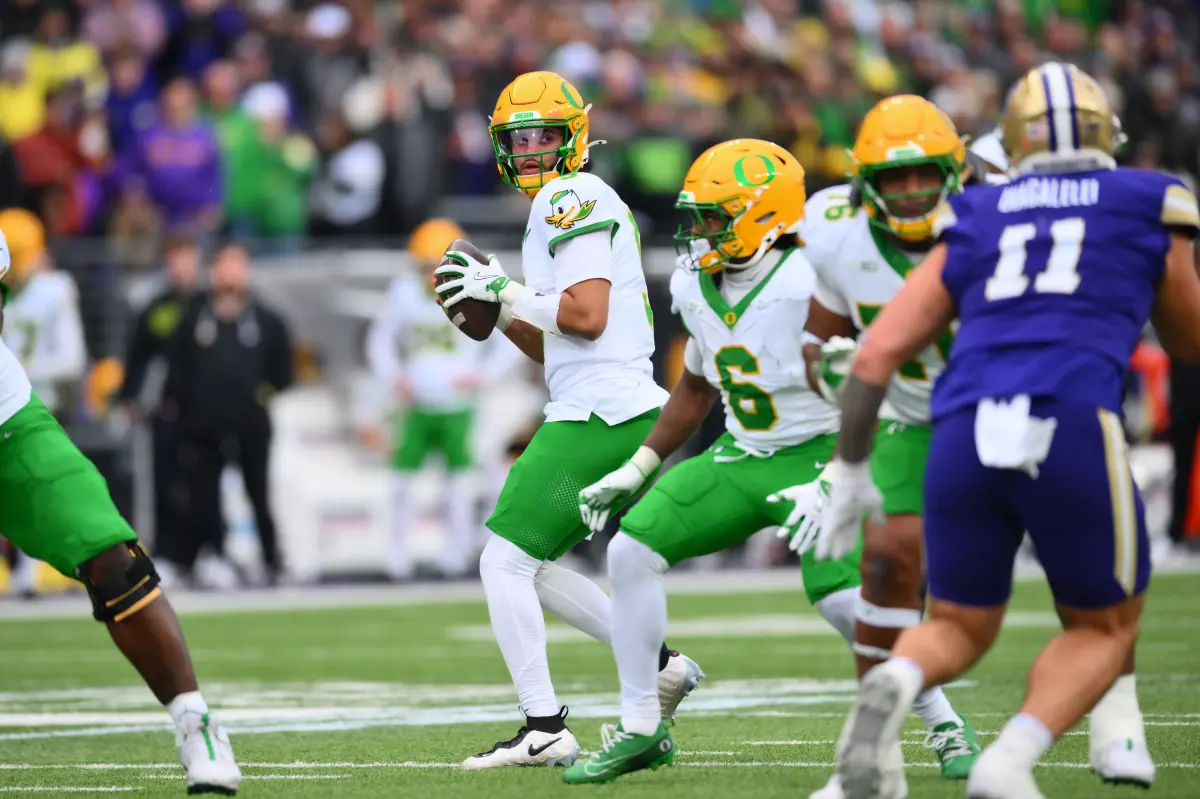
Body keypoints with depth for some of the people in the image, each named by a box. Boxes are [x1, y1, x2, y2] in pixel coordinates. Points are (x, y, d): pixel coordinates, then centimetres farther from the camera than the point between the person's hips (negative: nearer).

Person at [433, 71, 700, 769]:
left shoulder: (573, 199, -9)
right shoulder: (582, 204, 22)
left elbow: (587, 317, -21)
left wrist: (505, 291, -11)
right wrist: (495, 308, 11)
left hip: (598, 415, -10)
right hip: (631, 414, 10)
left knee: (505, 561, -7)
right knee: (533, 566, 16)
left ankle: (545, 729, -9)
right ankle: (659, 664, 15)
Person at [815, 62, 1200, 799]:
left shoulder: (972, 227, 25)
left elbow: (876, 357, 17)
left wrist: (851, 476, 25)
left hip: (964, 434, 3)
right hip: (1073, 429, -2)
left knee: (959, 629, 21)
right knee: (1104, 628, 20)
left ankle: (895, 685, -15)